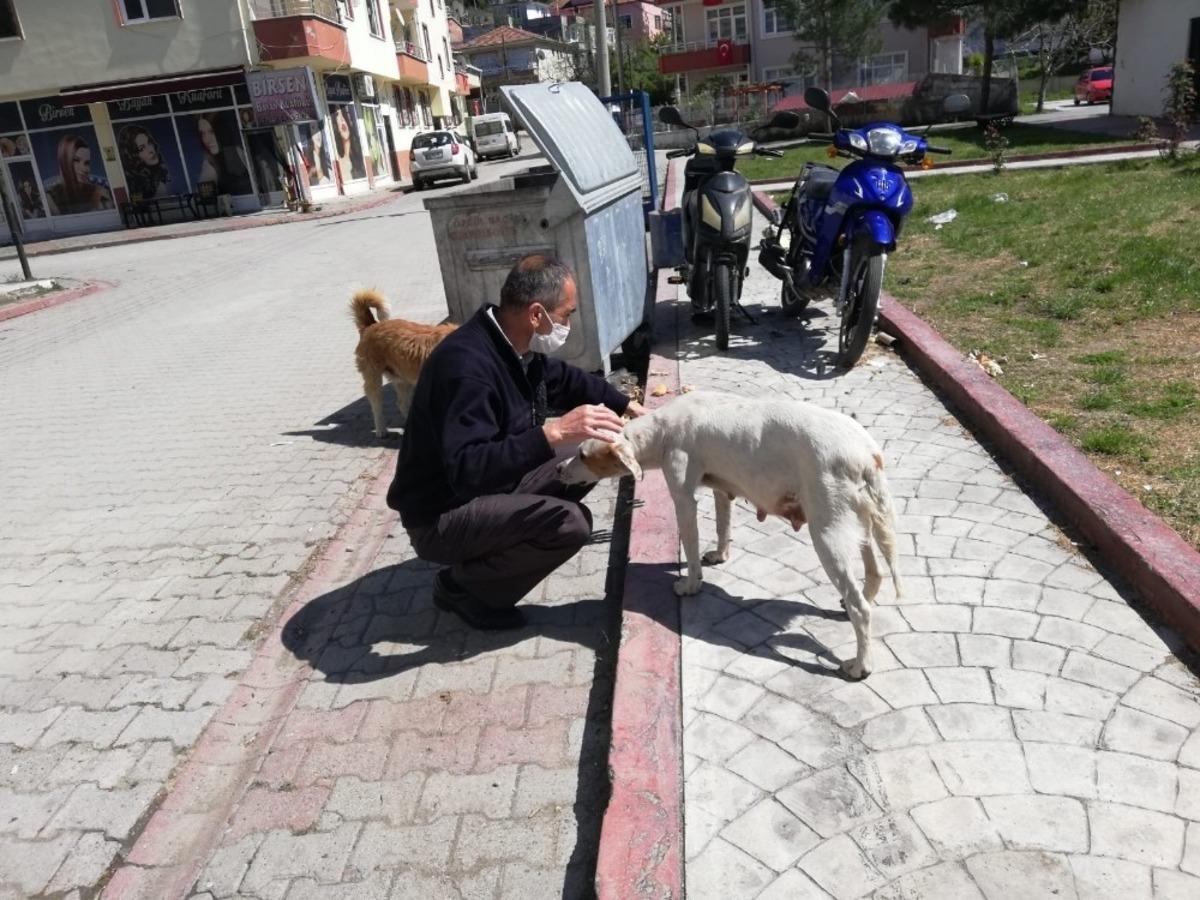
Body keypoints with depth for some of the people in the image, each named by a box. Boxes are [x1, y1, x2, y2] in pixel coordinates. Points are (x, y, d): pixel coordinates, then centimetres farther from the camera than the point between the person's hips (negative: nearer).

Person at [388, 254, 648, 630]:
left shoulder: (516, 344, -3)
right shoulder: (466, 364, -31)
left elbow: (566, 379, 19)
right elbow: (467, 471, -40)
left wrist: (625, 405, 12)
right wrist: (553, 433, -45)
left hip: (492, 485, 9)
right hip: (441, 517, -9)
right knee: (570, 522, -26)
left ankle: (496, 548, 9)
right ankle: (462, 586, -3)